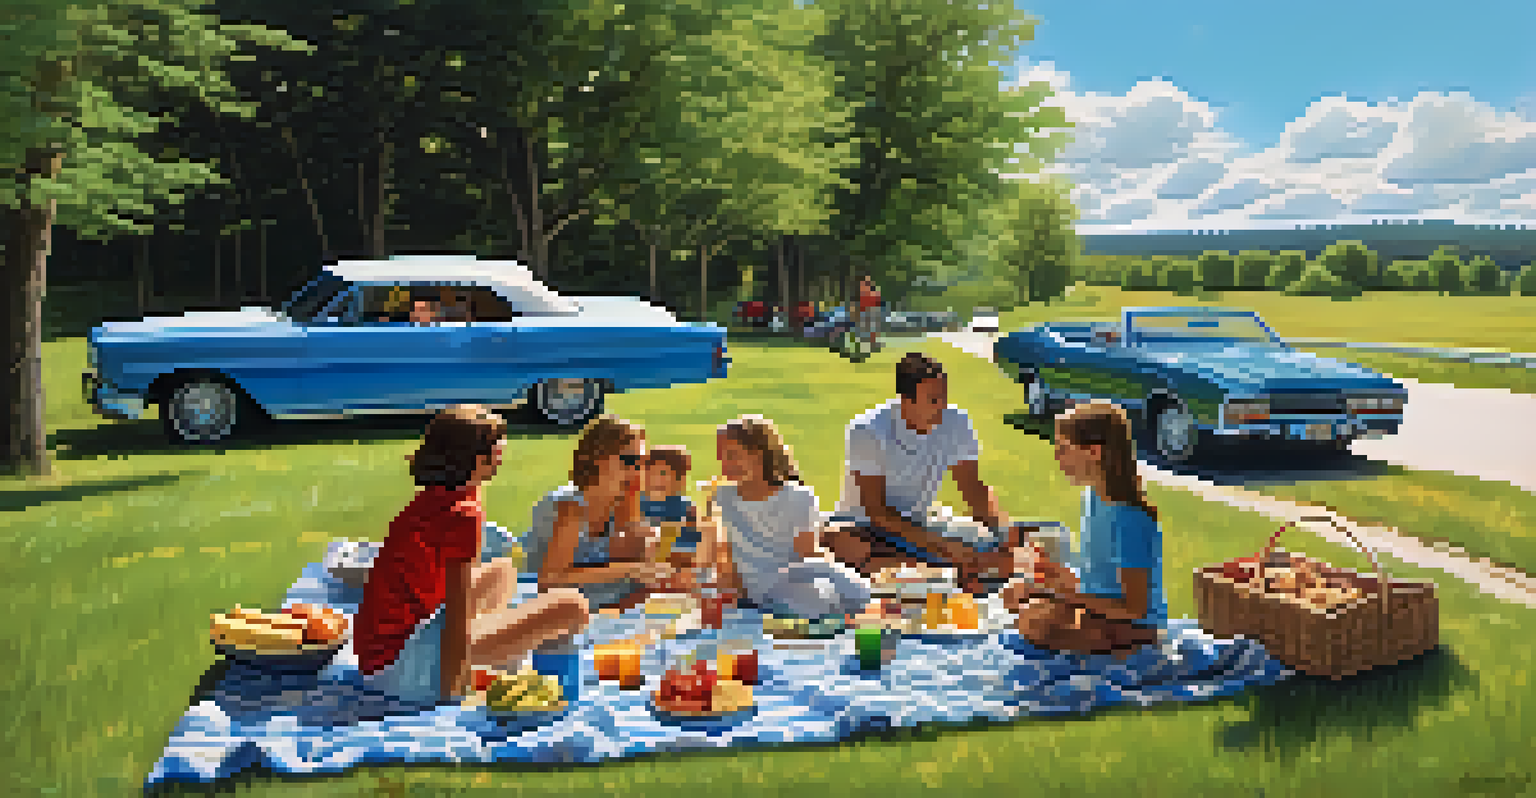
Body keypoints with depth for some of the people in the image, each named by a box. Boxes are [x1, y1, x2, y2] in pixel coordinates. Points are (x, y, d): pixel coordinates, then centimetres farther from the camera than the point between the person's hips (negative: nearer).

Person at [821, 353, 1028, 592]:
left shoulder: (956, 423, -6)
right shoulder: (866, 430, -20)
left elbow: (973, 489, -2)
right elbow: (875, 508, -22)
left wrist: (1004, 529, -23)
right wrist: (941, 544, -32)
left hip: (919, 528, 4)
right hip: (864, 525, -4)